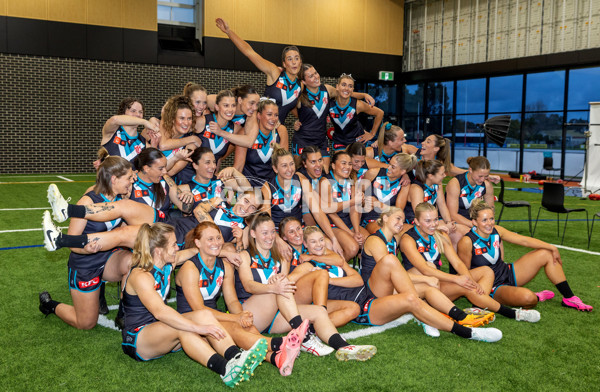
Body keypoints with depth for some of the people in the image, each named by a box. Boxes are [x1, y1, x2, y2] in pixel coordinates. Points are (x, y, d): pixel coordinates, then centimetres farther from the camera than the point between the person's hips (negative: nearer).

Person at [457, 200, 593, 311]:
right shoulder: (467, 242, -23)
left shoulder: (496, 231, -3)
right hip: (492, 288, -8)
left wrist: (552, 248, -6)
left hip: (507, 274, 8)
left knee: (546, 254, 3)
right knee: (527, 297, -36)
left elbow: (524, 240, -1)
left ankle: (569, 298, 12)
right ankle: (535, 298, 5)